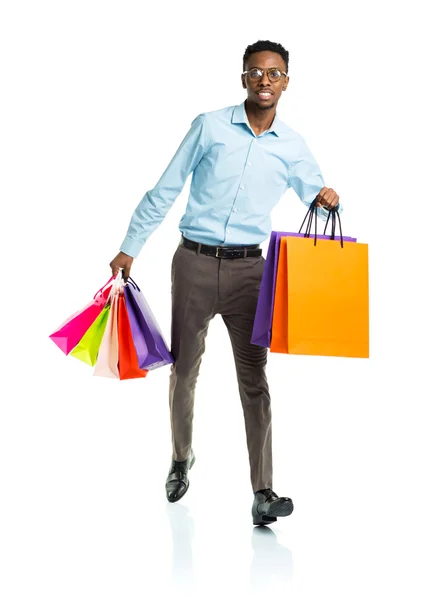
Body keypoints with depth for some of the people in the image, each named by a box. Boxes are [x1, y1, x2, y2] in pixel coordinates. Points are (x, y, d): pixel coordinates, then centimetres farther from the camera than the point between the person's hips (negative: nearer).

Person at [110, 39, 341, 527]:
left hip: (247, 268, 1)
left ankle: (263, 493, -6)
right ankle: (181, 459, 32)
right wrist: (130, 248, 4)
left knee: (253, 377, -6)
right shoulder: (210, 126, 0)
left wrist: (329, 202, -11)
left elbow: (318, 203, 15)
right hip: (195, 262, 0)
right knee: (184, 369, 9)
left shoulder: (292, 146, 5)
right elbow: (164, 190, 3)